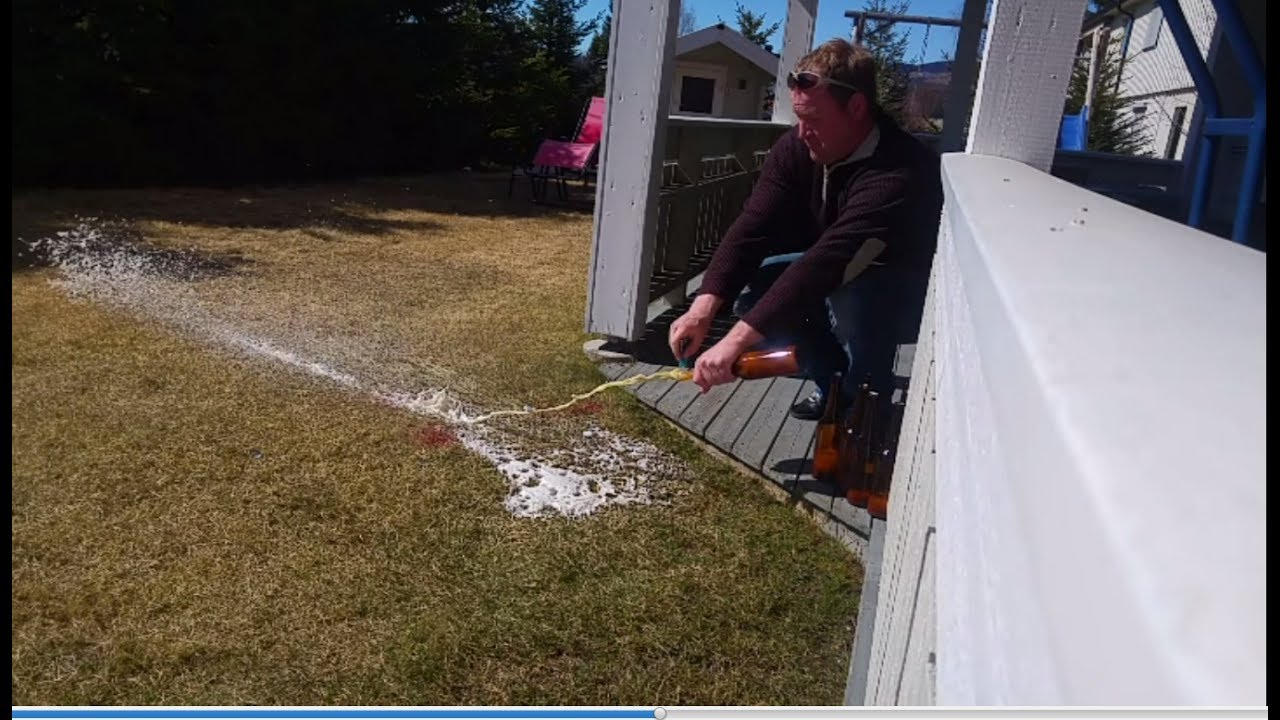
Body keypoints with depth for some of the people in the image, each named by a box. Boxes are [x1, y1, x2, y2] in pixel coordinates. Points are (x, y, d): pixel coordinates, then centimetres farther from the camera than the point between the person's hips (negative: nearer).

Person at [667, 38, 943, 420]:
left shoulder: (901, 173, -36)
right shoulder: (796, 147, -14)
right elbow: (752, 227, -21)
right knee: (752, 292, -12)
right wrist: (704, 306, -36)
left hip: (910, 295, -6)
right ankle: (836, 379, 7)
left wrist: (737, 340, -50)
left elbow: (825, 263, -45)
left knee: (850, 296, -37)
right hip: (837, 279, 7)